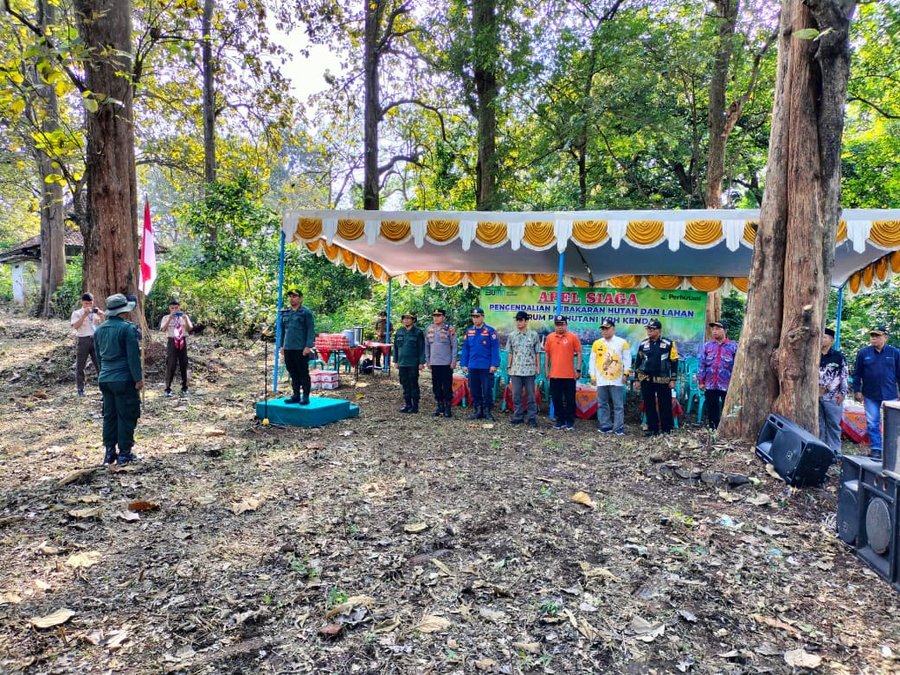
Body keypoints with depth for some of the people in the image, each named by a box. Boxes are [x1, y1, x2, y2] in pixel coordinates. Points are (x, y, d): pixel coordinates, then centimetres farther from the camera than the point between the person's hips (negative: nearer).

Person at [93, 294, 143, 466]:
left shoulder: (99, 329, 10)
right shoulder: (127, 328, -13)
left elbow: (98, 355, 18)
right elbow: (133, 356, -15)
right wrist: (138, 378, -11)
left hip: (105, 379, 7)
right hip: (124, 379, -7)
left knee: (109, 415, 13)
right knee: (126, 416, 1)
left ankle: (109, 452, 17)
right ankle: (124, 453, 5)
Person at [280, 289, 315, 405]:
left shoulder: (306, 312, -4)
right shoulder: (285, 312, 14)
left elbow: (311, 330, -8)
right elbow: (282, 330, 20)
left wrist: (308, 346, -14)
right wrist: (282, 346, 16)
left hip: (301, 348, -6)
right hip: (288, 348, 6)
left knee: (303, 373, 0)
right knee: (293, 373, 11)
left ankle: (305, 397, 6)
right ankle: (296, 395, 20)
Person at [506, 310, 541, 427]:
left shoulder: (533, 335, 1)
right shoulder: (512, 336, 8)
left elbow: (537, 352, 3)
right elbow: (510, 353, 12)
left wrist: (538, 367, -1)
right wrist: (509, 366, 6)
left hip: (529, 370, -3)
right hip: (515, 370, 3)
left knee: (530, 395, 3)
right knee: (516, 395, 6)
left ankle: (532, 418, 8)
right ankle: (518, 417, 15)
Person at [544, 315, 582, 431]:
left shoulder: (573, 337, -2)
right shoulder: (550, 337, 6)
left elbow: (579, 353, -1)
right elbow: (547, 354, 12)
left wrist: (578, 370, -5)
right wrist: (546, 370, 8)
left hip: (569, 375, -3)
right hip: (554, 375, 3)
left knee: (570, 400, 4)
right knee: (556, 399, 8)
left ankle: (570, 422, 13)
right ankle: (560, 421, 19)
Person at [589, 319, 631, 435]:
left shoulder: (622, 342, 1)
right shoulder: (596, 343, 8)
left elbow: (627, 359, 2)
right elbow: (593, 360, 11)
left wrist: (625, 373, -5)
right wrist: (593, 376, 6)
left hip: (617, 380, -3)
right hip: (601, 380, 3)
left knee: (618, 405, -1)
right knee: (602, 405, 6)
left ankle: (619, 428, 3)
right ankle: (606, 426, 14)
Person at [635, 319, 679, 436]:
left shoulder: (669, 344, -2)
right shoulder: (643, 344, 7)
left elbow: (674, 362, 0)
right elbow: (638, 362, 14)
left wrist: (673, 379, -5)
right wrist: (637, 379, 12)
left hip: (663, 380, -3)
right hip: (646, 380, 3)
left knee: (665, 405, 2)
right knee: (649, 405, 7)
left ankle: (666, 429, 11)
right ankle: (652, 429, 16)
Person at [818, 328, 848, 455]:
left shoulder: (838, 356, 1)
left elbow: (845, 375, -1)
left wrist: (842, 392, -8)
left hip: (832, 396, -3)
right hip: (816, 395, 3)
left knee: (833, 424, 2)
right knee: (819, 424, 8)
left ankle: (835, 451, 9)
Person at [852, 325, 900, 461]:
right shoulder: (863, 353, 1)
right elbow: (857, 373, 5)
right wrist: (857, 391, 2)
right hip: (870, 396, 1)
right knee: (872, 424, 5)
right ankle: (876, 449, 12)